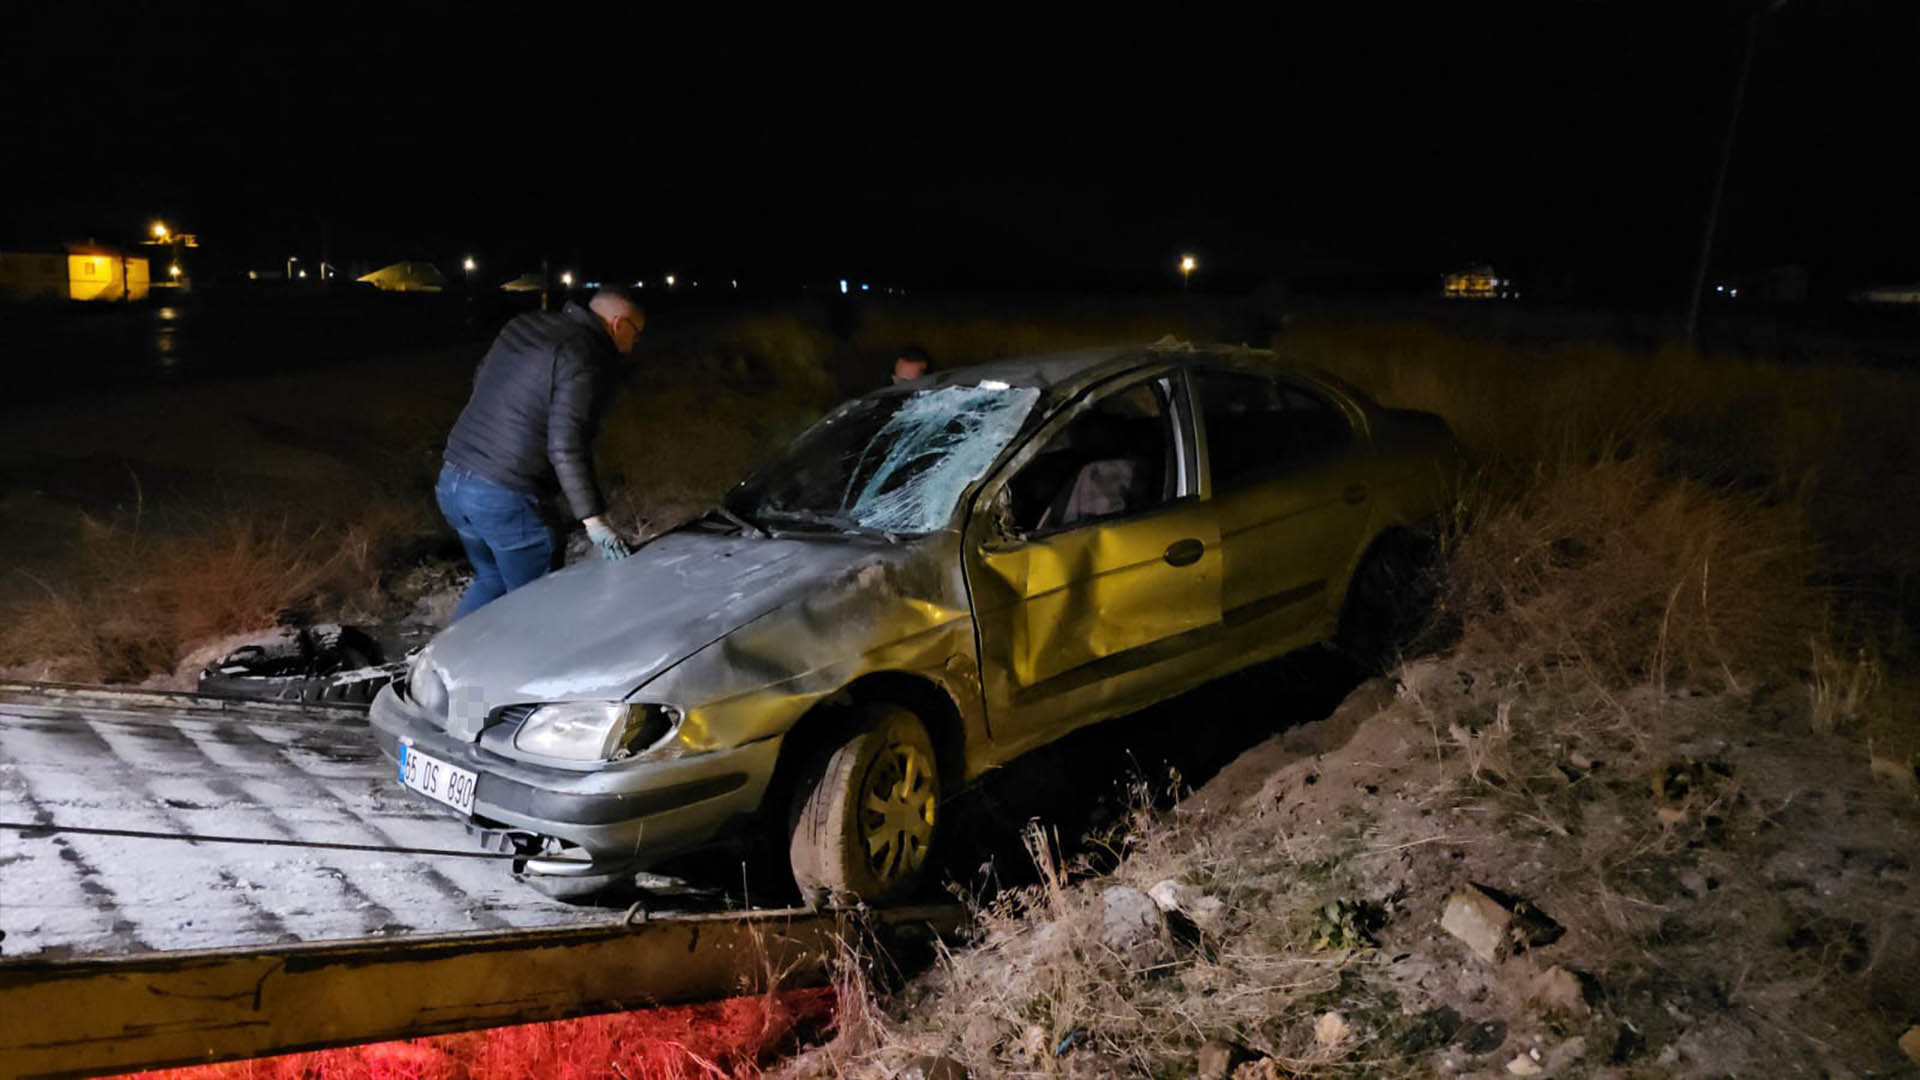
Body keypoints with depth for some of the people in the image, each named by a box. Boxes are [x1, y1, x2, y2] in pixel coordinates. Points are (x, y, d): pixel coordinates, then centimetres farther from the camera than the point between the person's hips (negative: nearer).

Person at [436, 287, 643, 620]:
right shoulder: (586, 358, -14)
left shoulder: (525, 325, 11)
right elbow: (566, 447, -21)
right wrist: (593, 520, -19)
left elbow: (479, 378, 24)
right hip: (502, 496, -8)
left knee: (491, 579, 26)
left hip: (451, 480, 8)